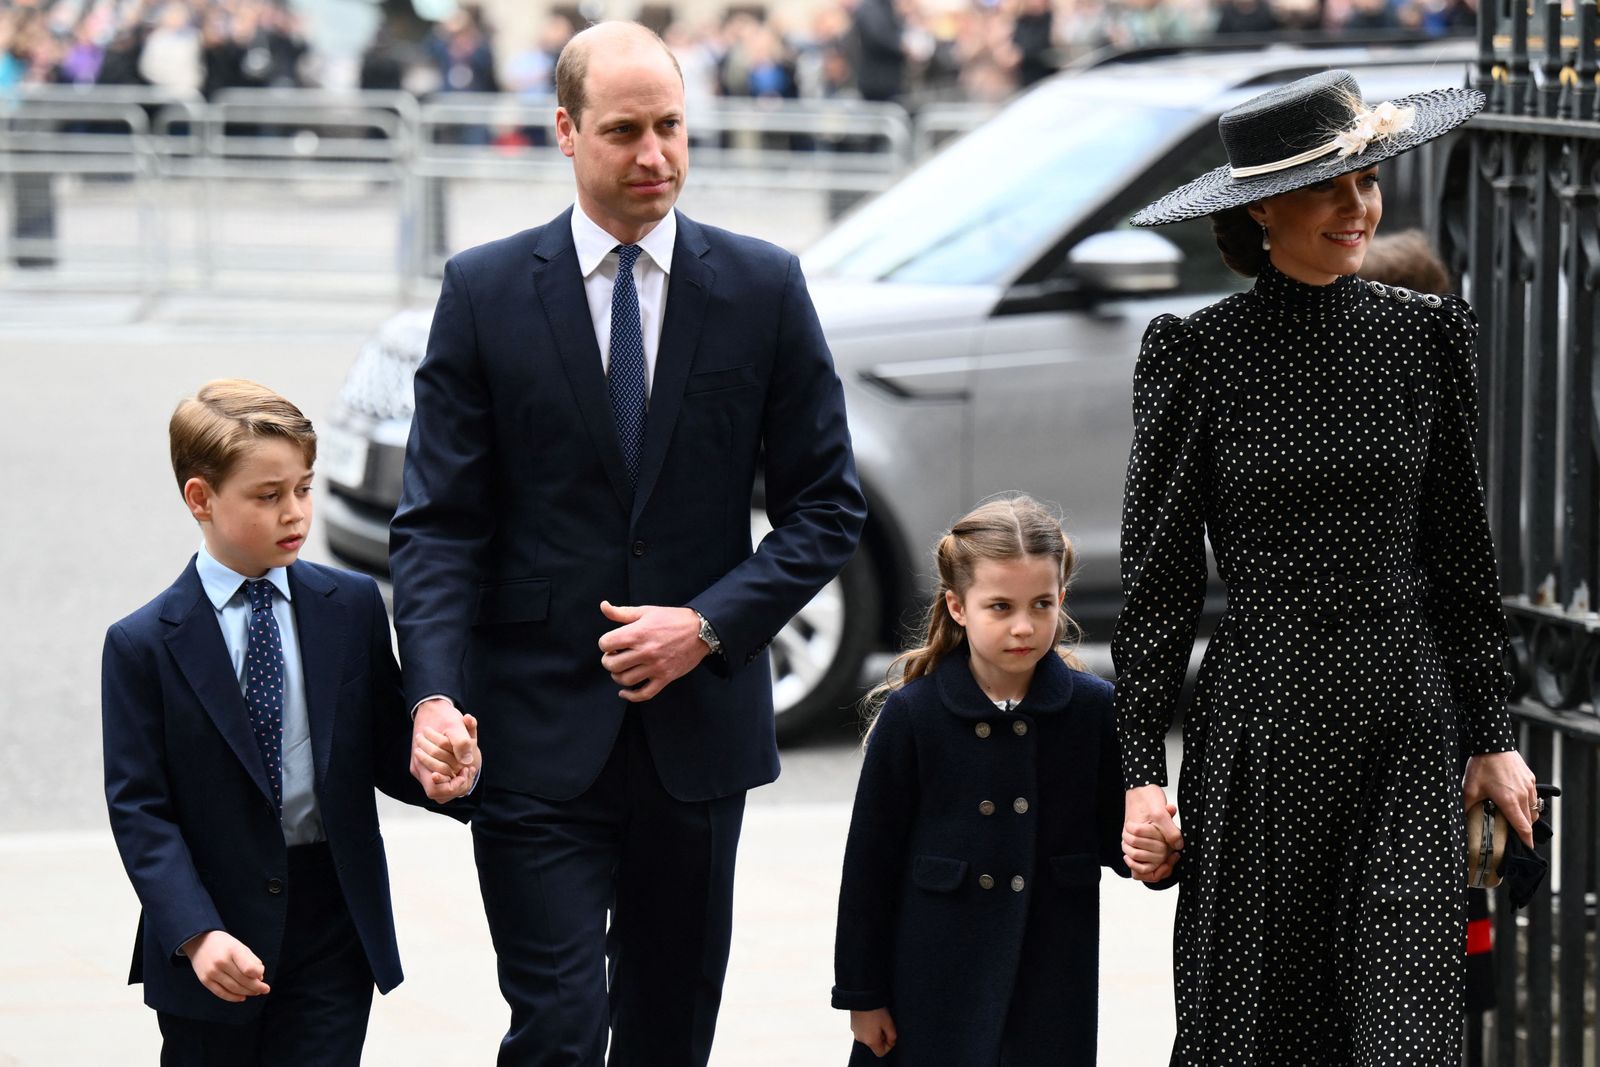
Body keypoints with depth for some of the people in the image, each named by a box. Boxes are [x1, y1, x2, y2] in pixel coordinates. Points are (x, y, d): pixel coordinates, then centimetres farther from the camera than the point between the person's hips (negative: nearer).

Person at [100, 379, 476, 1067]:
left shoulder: (354, 609, 3)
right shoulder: (143, 645, -6)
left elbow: (384, 750, 7)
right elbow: (138, 810, -9)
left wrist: (432, 771, -18)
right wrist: (196, 934, -21)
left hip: (335, 927, 2)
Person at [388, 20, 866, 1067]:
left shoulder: (764, 286, 3)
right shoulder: (485, 291, 0)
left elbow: (829, 505, 5)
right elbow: (438, 521, -2)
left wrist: (709, 624, -9)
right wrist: (435, 692, -17)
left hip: (699, 731, 2)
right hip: (538, 734, -2)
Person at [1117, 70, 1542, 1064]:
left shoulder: (1427, 335, 5)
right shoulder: (1197, 352, -2)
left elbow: (1462, 550, 11)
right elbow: (1157, 578, 0)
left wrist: (1490, 737, 9)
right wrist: (1141, 769, -4)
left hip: (1409, 723, 1)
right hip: (1258, 720, -1)